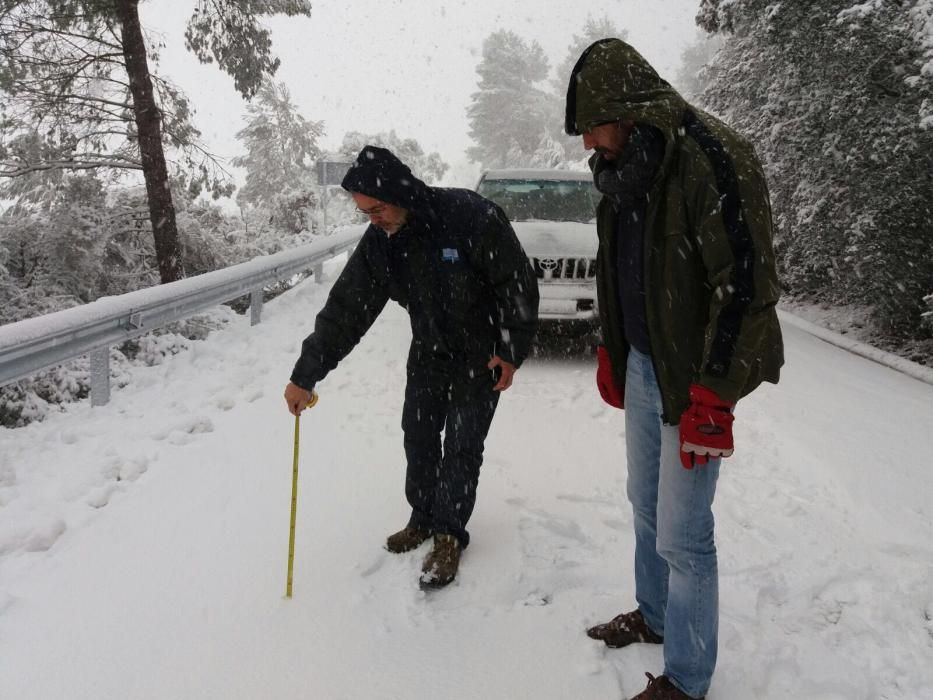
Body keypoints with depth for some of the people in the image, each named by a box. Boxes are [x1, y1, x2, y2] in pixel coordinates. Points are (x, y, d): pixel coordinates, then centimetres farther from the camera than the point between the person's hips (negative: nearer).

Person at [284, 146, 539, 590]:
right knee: (418, 437, 11)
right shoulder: (379, 241, -11)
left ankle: (449, 536, 16)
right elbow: (345, 309, -8)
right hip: (428, 353, 5)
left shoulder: (471, 217, -28)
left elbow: (518, 284, -19)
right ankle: (423, 519, 31)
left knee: (461, 448, 0)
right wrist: (305, 376, -8)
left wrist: (511, 351, -17)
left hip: (481, 355, -5)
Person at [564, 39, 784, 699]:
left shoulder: (709, 157, -18)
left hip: (692, 377, -8)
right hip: (642, 367, 8)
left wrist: (712, 397, -21)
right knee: (646, 504, 20)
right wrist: (610, 354, 19)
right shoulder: (625, 169, 9)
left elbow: (746, 284, -21)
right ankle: (654, 615, 41)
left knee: (682, 534, 0)